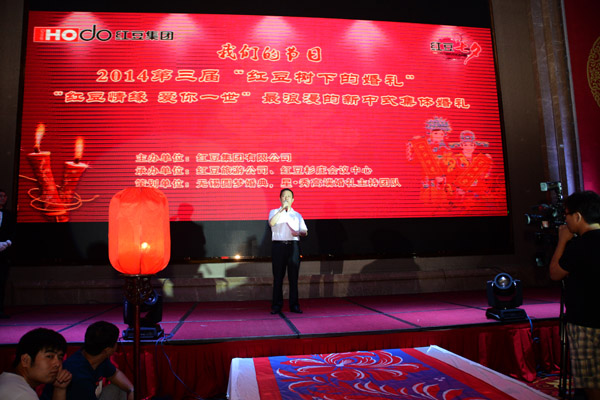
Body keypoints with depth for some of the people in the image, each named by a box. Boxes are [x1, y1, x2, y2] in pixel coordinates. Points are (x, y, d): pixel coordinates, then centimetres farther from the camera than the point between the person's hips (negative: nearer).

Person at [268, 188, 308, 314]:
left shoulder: (297, 214, 18)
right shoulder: (274, 212, 12)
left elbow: (305, 231, 11)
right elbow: (272, 223, -11)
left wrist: (299, 233, -12)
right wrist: (282, 209, -11)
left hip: (293, 246, 2)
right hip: (279, 246, -2)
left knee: (293, 276, 1)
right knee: (278, 277, -1)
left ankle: (294, 305, 6)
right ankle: (276, 306, 5)